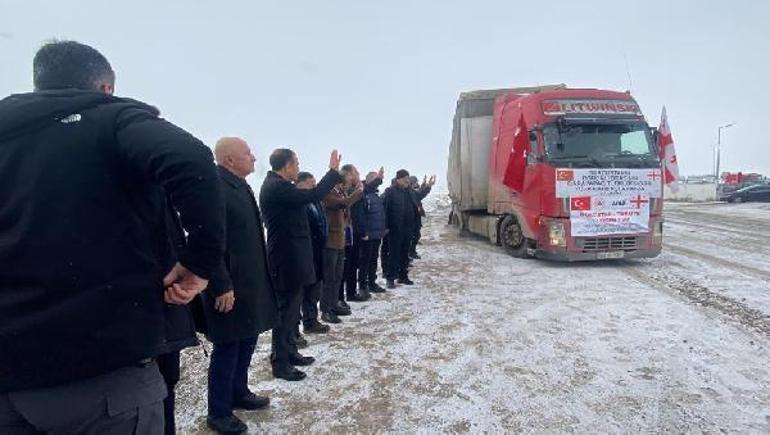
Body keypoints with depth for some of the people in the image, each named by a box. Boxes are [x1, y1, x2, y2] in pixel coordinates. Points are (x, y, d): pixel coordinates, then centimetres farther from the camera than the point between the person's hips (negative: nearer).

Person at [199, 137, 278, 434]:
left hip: (251, 282, 9)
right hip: (230, 286, -9)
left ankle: (238, 393, 37)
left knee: (247, 341, 19)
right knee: (227, 348, 3)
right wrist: (222, 286, -22)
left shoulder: (240, 186, 13)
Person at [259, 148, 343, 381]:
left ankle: (289, 353, 32)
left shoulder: (275, 185, 13)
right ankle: (280, 364, 11)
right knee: (286, 311, -1)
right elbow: (313, 195, -24)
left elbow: (305, 197, 16)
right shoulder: (277, 187, -20)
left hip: (288, 257, 11)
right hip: (287, 259, -11)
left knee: (289, 309, 19)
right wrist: (334, 170, -15)